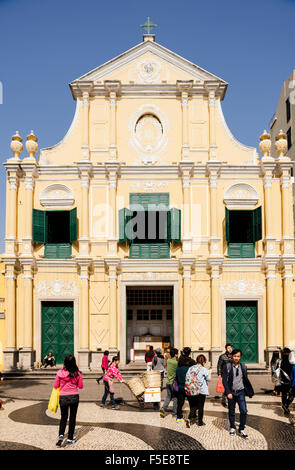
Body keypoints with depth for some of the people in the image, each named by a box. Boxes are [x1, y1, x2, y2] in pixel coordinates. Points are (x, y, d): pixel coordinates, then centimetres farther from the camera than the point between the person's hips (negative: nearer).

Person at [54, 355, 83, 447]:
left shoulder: (60, 373, -8)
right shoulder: (77, 373, -7)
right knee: (72, 418, 12)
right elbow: (80, 386, 2)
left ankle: (61, 435, -6)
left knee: (63, 417, 15)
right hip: (74, 397, 0)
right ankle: (70, 439, 15)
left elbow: (55, 386, 0)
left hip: (63, 397, 0)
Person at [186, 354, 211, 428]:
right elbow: (208, 379, -4)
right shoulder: (204, 369, -12)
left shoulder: (191, 368, 0)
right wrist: (209, 374, 15)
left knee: (193, 406, 11)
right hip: (201, 391, -4)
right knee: (200, 406, 9)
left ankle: (190, 418, -9)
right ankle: (200, 421, 17)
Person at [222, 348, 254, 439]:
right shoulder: (227, 367, -6)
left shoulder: (243, 367, 4)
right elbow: (224, 380, -8)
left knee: (243, 411, -8)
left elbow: (246, 380, 12)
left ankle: (241, 429, 4)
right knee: (231, 411, 10)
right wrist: (228, 393, -15)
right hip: (231, 392, -1)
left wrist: (250, 392, 12)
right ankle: (232, 428, 29)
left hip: (241, 392, 2)